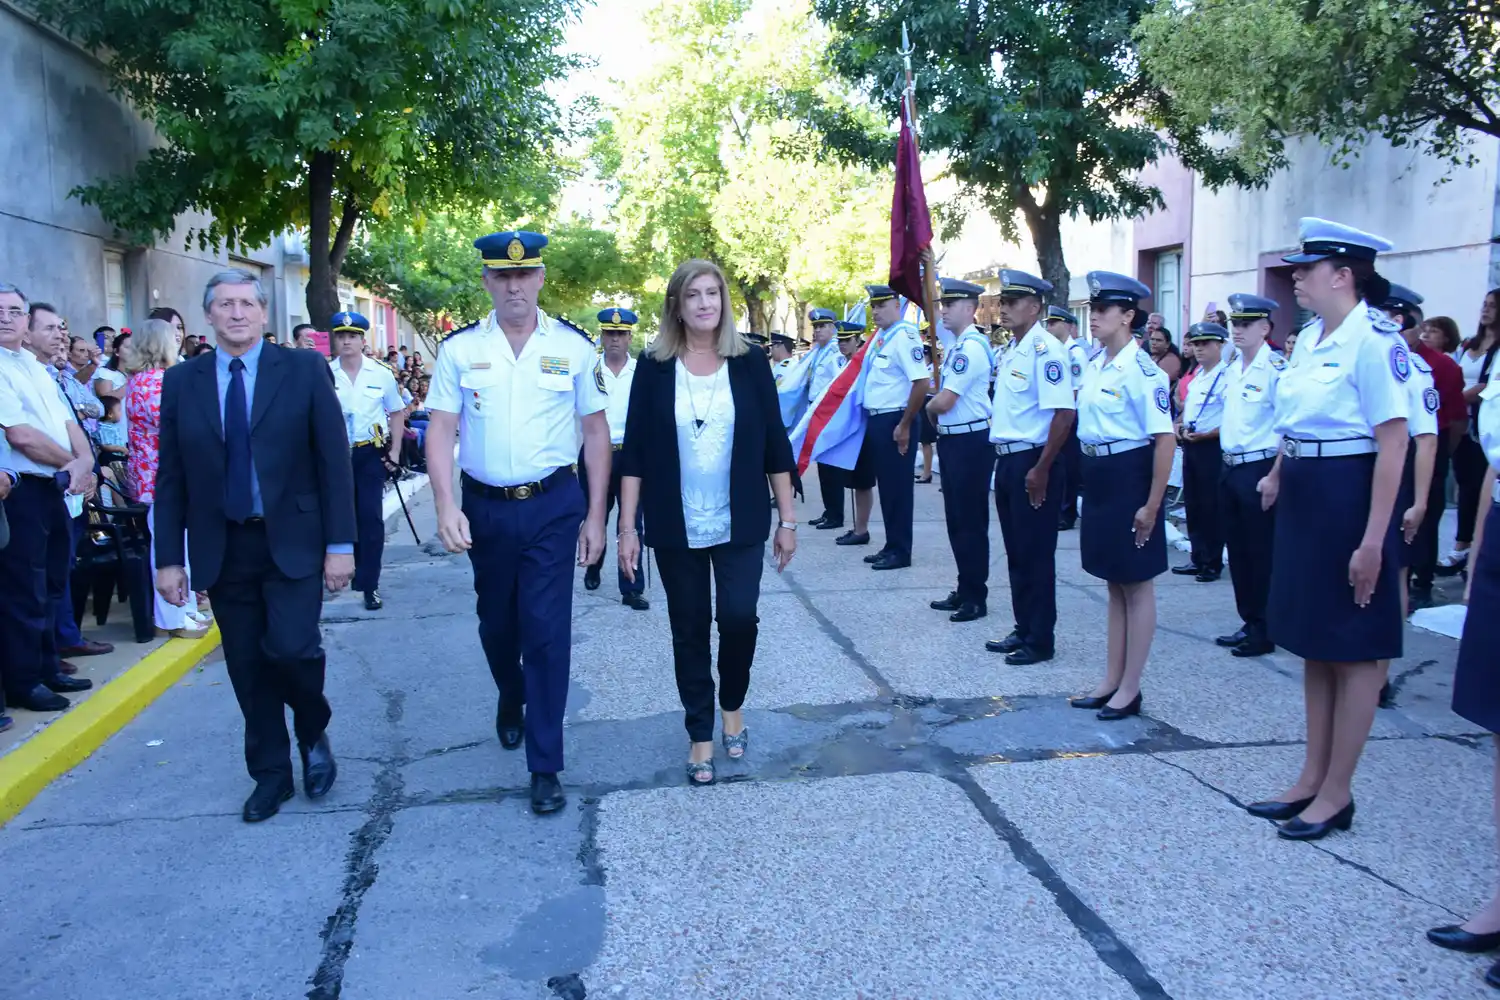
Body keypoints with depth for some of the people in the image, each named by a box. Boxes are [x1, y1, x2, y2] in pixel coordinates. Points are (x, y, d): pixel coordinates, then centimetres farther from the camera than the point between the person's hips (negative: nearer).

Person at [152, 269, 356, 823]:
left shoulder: (304, 369, -2)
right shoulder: (181, 381, 5)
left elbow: (334, 460, -4)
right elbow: (170, 476, 7)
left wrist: (341, 544, -8)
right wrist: (168, 557, 2)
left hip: (292, 542, -2)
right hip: (222, 548, 3)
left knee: (290, 648, -16)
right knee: (248, 668, 8)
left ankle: (313, 735, 15)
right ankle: (270, 774, 24)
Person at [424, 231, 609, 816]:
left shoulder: (572, 346, -2)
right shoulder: (459, 348, 0)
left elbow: (596, 431, 1)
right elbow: (441, 429, -2)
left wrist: (595, 516, -2)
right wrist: (446, 507, -15)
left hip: (553, 504, -2)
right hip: (485, 506, 2)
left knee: (547, 631, -4)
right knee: (496, 623, 18)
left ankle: (545, 767, 9)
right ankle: (510, 699, 51)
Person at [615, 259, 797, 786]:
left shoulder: (748, 362, -1)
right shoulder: (655, 366, -1)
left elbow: (774, 444, 2)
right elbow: (634, 452, -1)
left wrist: (787, 519, 1)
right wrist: (628, 526, -4)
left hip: (740, 524, 0)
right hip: (677, 528, 0)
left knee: (738, 617, -8)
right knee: (689, 631, 8)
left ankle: (733, 705, 22)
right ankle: (700, 736, 24)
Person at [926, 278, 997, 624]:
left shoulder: (971, 346, -17)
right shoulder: (957, 346, 13)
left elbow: (944, 401, -20)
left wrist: (929, 408, -1)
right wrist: (935, 413, 2)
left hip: (970, 442, -10)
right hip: (953, 441, 10)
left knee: (971, 522, -1)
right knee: (956, 520, 16)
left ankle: (976, 598, 9)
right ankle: (964, 590, 26)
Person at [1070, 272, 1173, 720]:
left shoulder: (1142, 370, -16)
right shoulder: (1093, 364, 9)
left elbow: (1164, 439, -19)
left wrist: (1152, 505, -18)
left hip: (1129, 476, -8)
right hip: (1097, 476, 8)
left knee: (1137, 585, 4)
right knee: (1114, 583, 16)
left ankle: (1130, 689, 15)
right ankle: (1110, 681, 26)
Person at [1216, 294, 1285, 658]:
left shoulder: (1276, 369, -14)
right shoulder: (1233, 368, 11)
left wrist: (1275, 474, -20)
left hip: (1259, 469, -8)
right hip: (1230, 467, 8)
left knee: (1261, 553, 1)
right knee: (1237, 550, 14)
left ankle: (1265, 630, 12)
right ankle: (1249, 622, 26)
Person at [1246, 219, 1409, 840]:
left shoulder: (1373, 338, -17)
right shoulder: (1310, 336, 8)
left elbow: (1394, 441, -21)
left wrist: (1373, 539, -23)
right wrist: (1278, 472, 22)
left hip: (1350, 498, -9)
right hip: (1303, 499, 9)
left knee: (1354, 652, 4)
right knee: (1314, 646, 15)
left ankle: (1336, 794, 16)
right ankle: (1312, 779, 27)